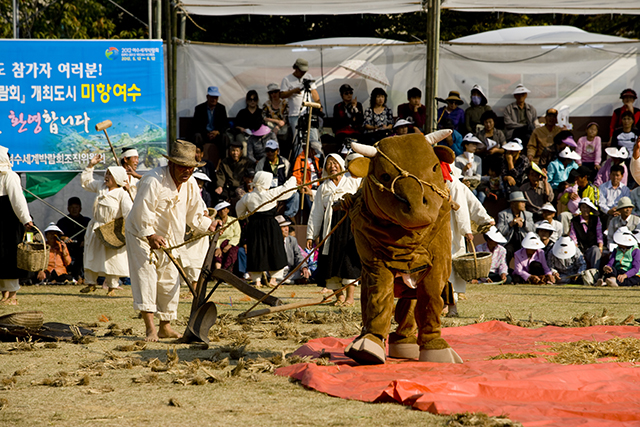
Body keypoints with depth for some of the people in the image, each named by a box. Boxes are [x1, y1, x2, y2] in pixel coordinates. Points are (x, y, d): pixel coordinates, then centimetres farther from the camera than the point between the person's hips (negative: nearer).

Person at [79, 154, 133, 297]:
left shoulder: (122, 194, -12)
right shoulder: (100, 186, 7)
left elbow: (128, 212, -16)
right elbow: (86, 181, 21)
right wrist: (90, 166, 12)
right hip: (96, 229, 6)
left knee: (112, 258, -1)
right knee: (92, 255, 10)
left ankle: (112, 286, 11)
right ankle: (91, 283, 22)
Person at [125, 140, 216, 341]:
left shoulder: (191, 184, -1)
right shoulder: (153, 180, -25)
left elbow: (194, 215, 11)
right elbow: (142, 212, -28)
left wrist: (209, 226, -1)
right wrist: (151, 235, -35)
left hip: (169, 238, 7)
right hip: (141, 234, -7)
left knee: (170, 280, 8)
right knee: (145, 274, -17)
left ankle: (165, 327, 19)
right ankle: (150, 327, -24)